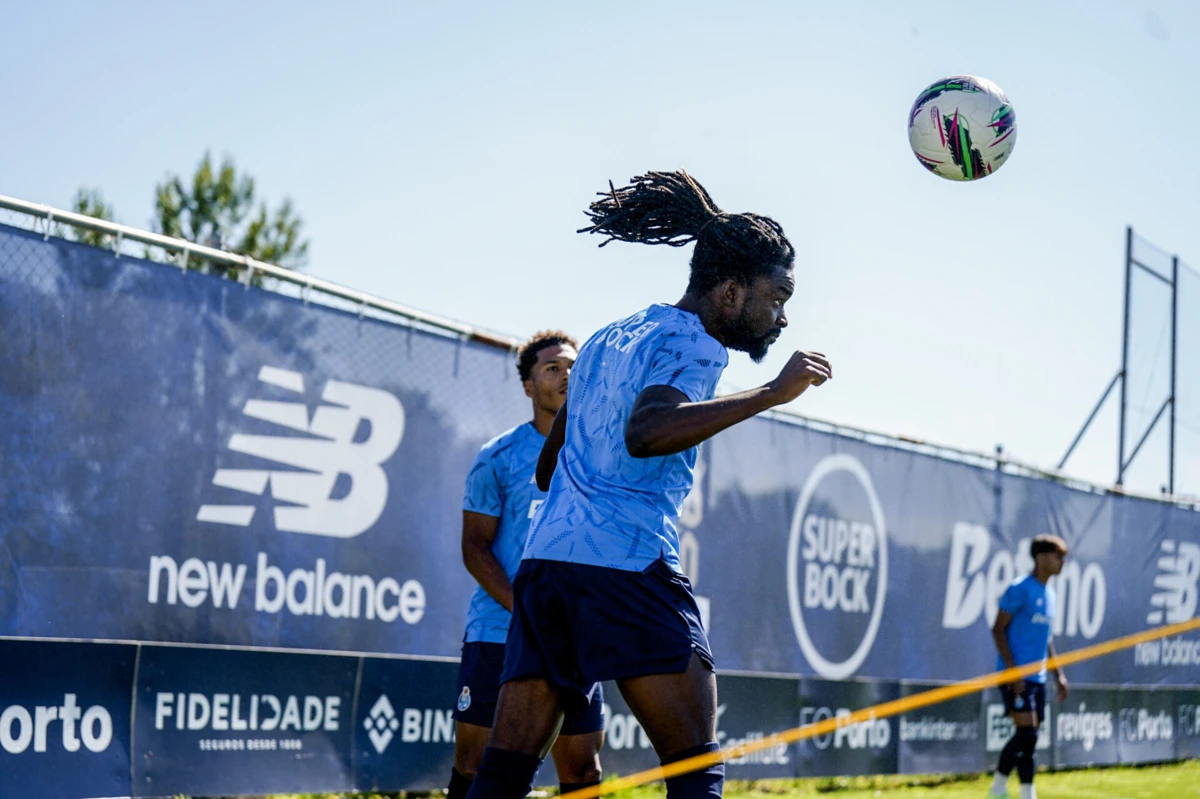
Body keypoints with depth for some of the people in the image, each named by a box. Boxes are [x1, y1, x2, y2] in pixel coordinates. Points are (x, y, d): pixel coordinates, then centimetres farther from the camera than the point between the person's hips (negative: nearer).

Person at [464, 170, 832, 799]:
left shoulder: (609, 339, 26)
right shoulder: (692, 342, -1)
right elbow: (644, 432, -23)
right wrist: (771, 394, -20)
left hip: (542, 559, 8)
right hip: (628, 564, -8)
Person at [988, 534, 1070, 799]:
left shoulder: (1050, 596, 17)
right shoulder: (1020, 590, -9)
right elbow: (998, 629, -11)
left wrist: (1058, 674, 19)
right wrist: (1012, 670, -18)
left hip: (1037, 677, 8)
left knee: (1027, 737, 7)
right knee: (1027, 733, -14)